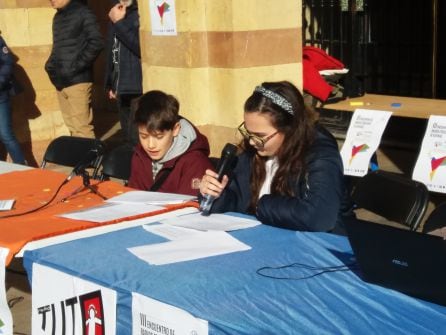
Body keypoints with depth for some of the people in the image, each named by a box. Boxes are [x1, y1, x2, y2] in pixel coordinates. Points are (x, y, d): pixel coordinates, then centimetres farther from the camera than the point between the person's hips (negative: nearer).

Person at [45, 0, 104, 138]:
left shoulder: (82, 13, -5)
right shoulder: (57, 17, 17)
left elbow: (96, 43, -14)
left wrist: (76, 67, -16)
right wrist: (50, 64, 7)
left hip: (78, 80, -7)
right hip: (60, 81, 7)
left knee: (81, 127, -8)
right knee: (72, 127, 10)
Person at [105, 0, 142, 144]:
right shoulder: (116, 13, 15)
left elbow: (142, 47, -22)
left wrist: (119, 22, -14)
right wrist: (110, 84, 18)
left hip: (139, 89, -8)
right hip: (122, 88, 8)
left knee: (138, 139, -9)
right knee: (129, 138, 14)